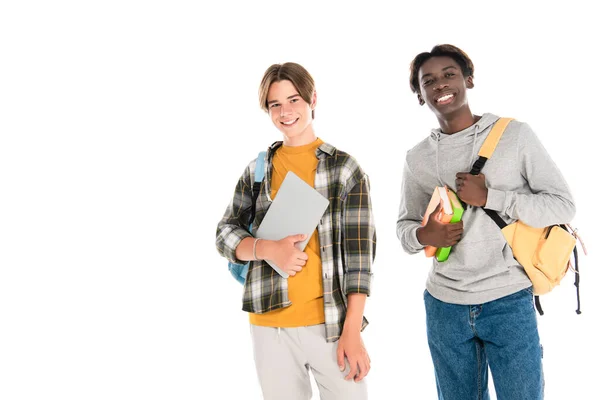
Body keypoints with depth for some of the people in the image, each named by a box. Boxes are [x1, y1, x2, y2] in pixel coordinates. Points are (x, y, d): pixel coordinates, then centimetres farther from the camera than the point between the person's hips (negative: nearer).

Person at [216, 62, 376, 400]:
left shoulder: (345, 167, -2)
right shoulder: (257, 170, 7)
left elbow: (359, 251, -6)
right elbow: (225, 234, 8)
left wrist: (352, 331, -12)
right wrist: (267, 249, -13)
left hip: (332, 321, -2)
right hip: (269, 324, 2)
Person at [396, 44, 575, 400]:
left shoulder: (515, 135, -4)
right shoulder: (417, 158, 5)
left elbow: (564, 205, -6)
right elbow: (404, 225, 13)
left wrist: (489, 196, -16)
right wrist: (423, 235, -10)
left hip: (509, 302, -3)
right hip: (444, 305, 3)